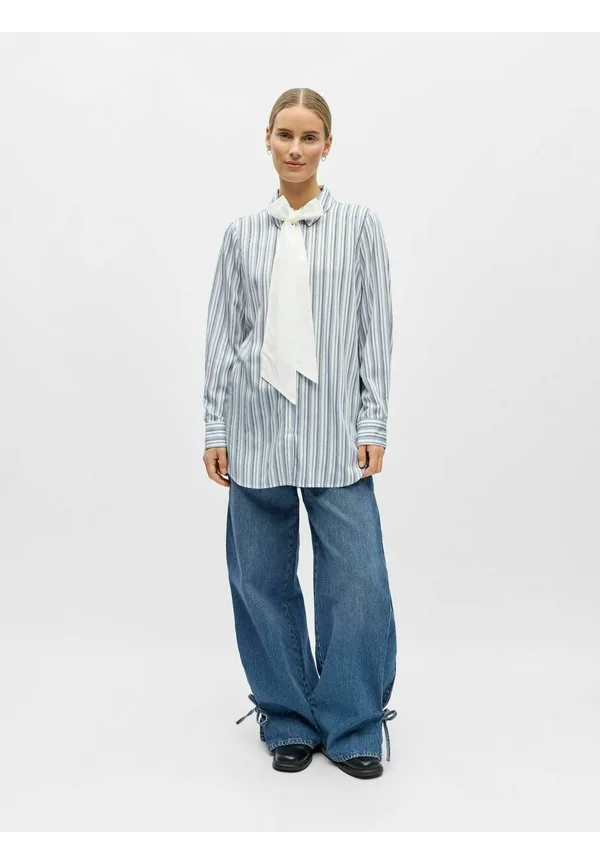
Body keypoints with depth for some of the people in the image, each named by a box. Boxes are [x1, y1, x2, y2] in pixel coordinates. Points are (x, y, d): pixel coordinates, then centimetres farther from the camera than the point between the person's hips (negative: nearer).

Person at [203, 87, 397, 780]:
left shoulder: (360, 226, 5)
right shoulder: (242, 233, 9)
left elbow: (376, 330, 3)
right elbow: (222, 333, 8)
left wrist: (373, 424, -3)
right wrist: (215, 427, 3)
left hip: (334, 430, -2)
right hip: (257, 425, 2)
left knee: (355, 578, -3)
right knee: (262, 578, 7)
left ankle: (352, 728, 15)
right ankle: (289, 722, 24)